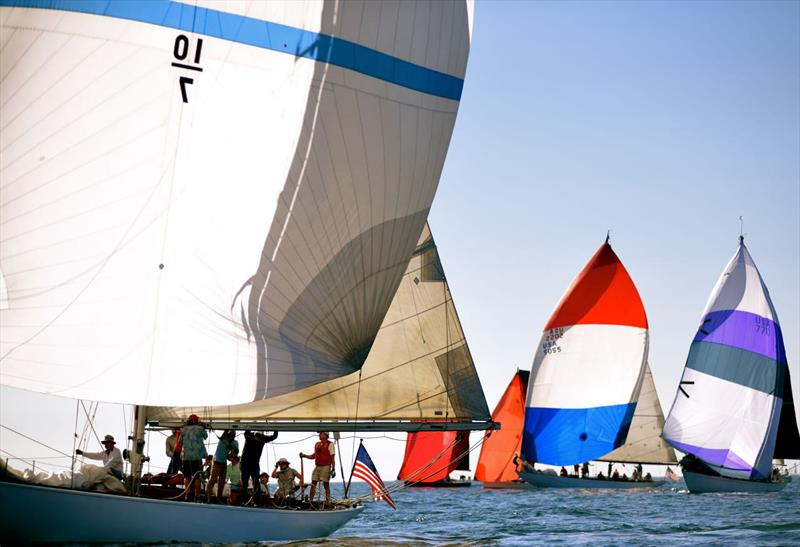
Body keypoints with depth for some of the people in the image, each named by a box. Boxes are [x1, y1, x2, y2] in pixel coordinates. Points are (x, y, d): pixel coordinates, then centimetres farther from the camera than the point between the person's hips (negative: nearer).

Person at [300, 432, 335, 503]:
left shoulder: (330, 444, -5)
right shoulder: (317, 444, 14)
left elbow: (332, 457, -8)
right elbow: (314, 456, 22)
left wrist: (333, 469, -13)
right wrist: (304, 456, 10)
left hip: (326, 467, -6)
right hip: (317, 467, 6)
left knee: (326, 484, -4)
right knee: (313, 484, 5)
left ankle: (328, 501, 1)